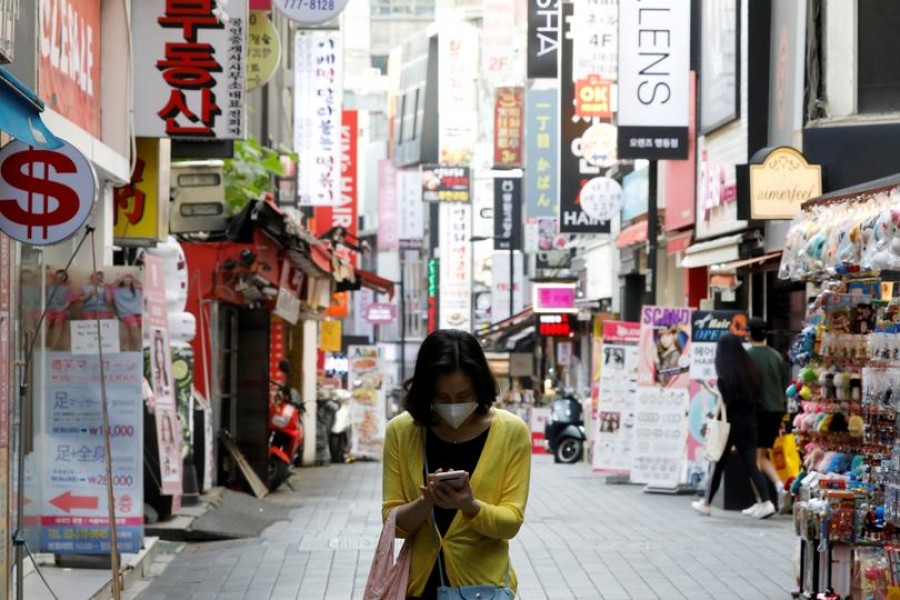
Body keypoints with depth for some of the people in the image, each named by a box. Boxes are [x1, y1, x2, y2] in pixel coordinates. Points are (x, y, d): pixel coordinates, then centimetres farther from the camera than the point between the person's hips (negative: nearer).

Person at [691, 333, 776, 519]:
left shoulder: (726, 374, -15)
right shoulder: (749, 369, 3)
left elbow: (725, 400, -18)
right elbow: (754, 394, 7)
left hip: (731, 424, -5)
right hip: (749, 423, 5)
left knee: (719, 464, 9)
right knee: (750, 465, 5)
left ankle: (706, 504, 23)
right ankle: (766, 502, -10)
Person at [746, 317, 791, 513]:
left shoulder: (746, 356, -8)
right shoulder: (776, 356, 10)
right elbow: (785, 385, 14)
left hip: (757, 410, -6)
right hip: (776, 410, 6)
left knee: (755, 456, 1)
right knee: (763, 455, 16)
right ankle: (779, 484, -7)